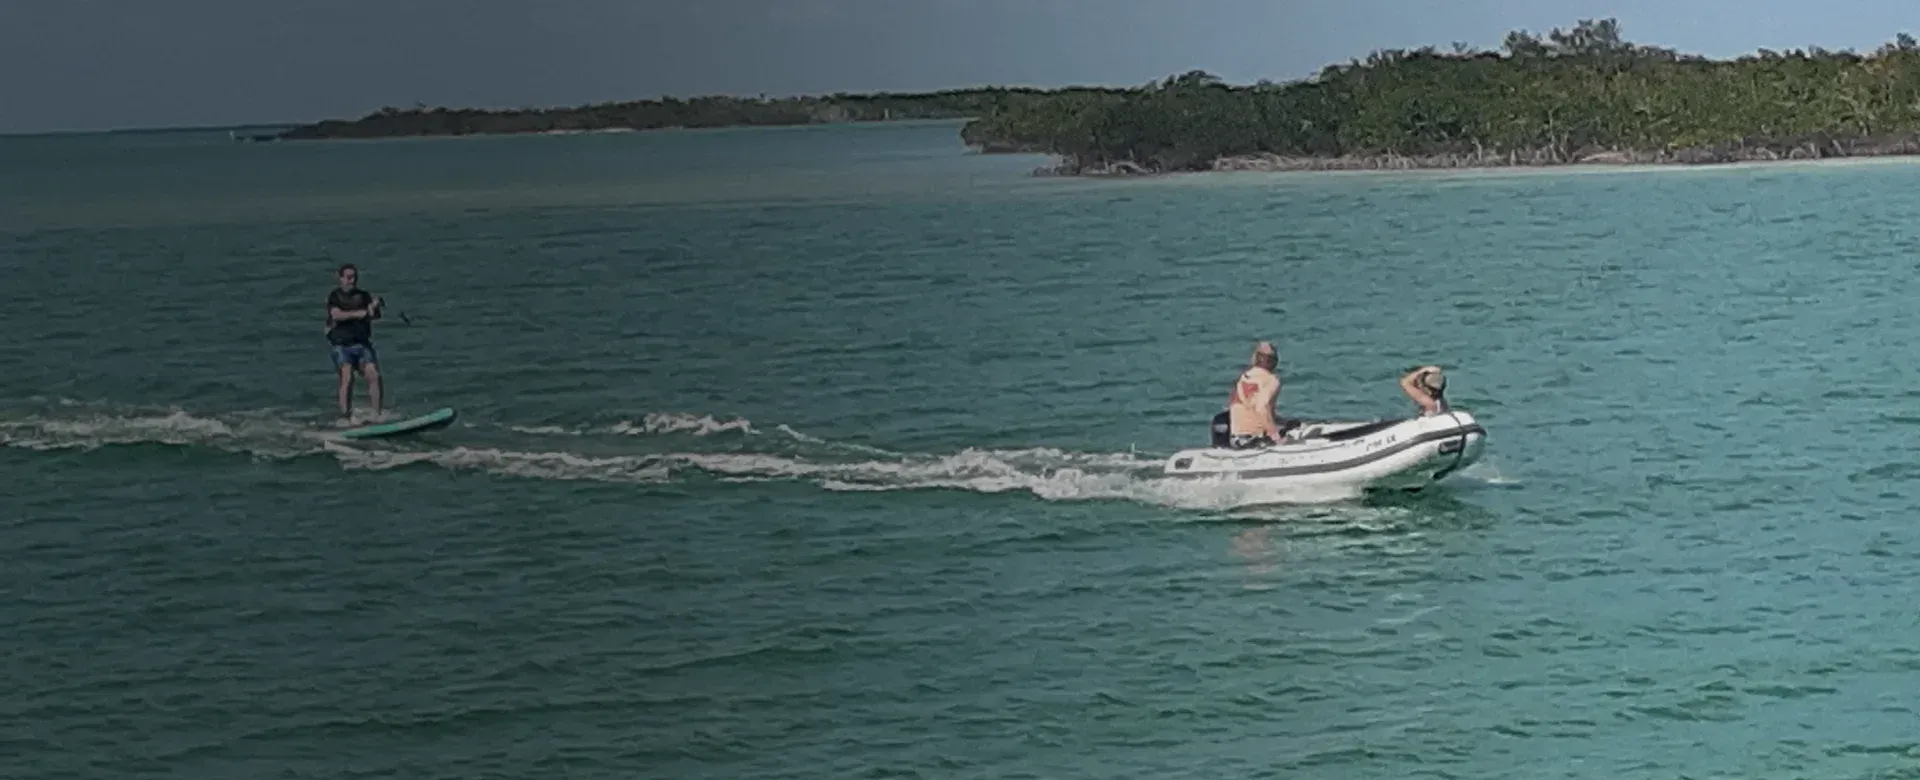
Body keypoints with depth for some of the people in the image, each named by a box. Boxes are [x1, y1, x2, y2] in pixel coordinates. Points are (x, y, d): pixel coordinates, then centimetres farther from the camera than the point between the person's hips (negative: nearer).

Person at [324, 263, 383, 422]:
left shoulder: (363, 296, 13)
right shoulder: (335, 296, 4)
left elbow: (375, 315, 1)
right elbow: (337, 315, -14)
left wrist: (374, 306, -21)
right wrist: (359, 313, -22)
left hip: (362, 343, 3)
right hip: (342, 345, -3)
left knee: (374, 375, -13)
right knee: (347, 377, -21)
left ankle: (376, 414, -9)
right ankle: (345, 416, -25)